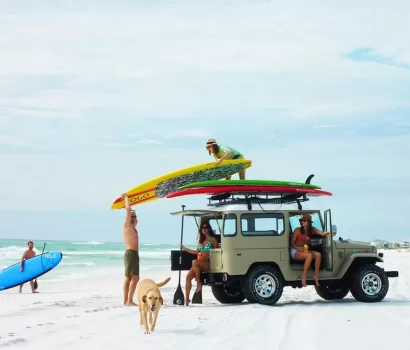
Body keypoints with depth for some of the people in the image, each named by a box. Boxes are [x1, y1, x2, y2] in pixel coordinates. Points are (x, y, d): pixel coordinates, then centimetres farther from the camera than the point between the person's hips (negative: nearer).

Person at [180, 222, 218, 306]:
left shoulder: (213, 239, 1)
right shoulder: (201, 240, 20)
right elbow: (196, 252, 24)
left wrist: (208, 256, -13)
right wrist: (185, 248, 25)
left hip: (209, 263, -6)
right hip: (199, 263, 6)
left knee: (194, 262, -35)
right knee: (188, 276, -18)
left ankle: (198, 284, -23)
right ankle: (187, 299, -17)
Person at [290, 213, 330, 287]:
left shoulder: (312, 230, 3)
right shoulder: (297, 230, -9)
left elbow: (322, 233, -11)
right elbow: (292, 244, -7)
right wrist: (299, 248, -24)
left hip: (305, 250, 5)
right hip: (295, 251, -5)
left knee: (318, 255, -23)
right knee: (309, 255, -34)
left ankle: (316, 275, -18)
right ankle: (304, 276, -29)